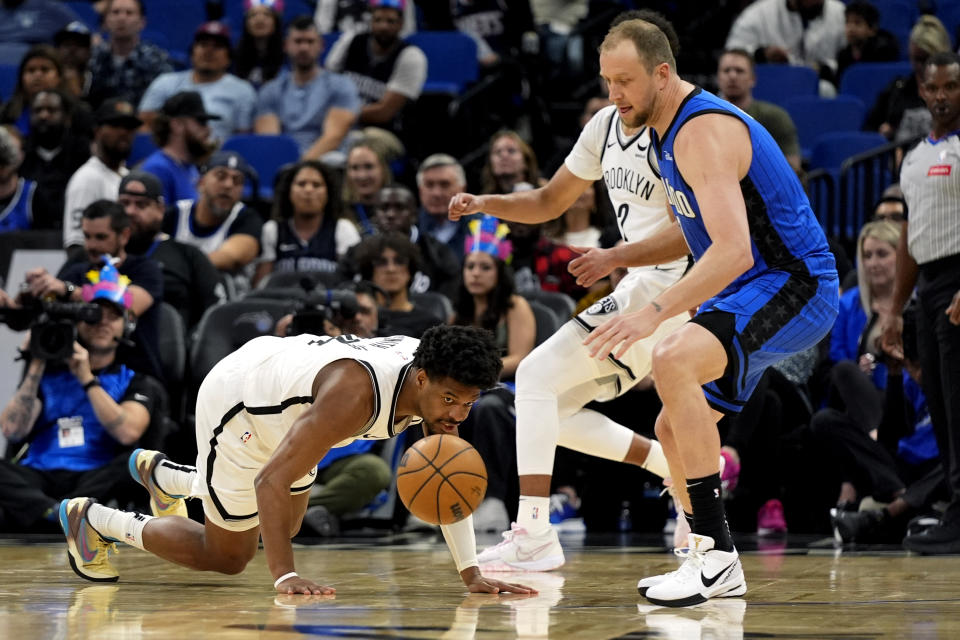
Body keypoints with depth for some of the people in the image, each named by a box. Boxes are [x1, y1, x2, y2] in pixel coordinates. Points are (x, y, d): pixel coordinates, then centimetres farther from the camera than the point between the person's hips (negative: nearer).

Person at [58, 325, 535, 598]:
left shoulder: (437, 379, -20)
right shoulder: (357, 393, -43)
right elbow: (270, 481, -42)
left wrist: (472, 574, -17)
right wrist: (284, 577, -48)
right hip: (236, 402, -8)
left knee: (279, 533, 25)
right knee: (226, 558, 5)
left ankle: (160, 475, 45)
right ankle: (90, 519, 21)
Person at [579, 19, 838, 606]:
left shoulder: (704, 132, -21)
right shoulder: (671, 129, 11)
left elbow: (733, 250, -33)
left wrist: (654, 313, -40)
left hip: (793, 288, -11)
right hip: (750, 294, 11)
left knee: (674, 360, -33)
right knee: (675, 429, 12)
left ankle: (716, 552, -30)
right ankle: (716, 570, 26)